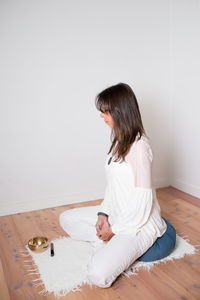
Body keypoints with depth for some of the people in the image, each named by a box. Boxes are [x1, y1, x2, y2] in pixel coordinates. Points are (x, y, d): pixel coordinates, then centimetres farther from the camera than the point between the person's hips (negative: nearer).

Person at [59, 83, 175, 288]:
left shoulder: (139, 146, -23)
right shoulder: (119, 140, 6)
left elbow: (142, 202, -23)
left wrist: (113, 230, -14)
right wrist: (103, 213, -2)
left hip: (138, 223, -9)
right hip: (115, 215, 9)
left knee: (98, 275, -26)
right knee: (66, 219, 11)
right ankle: (108, 244, 0)